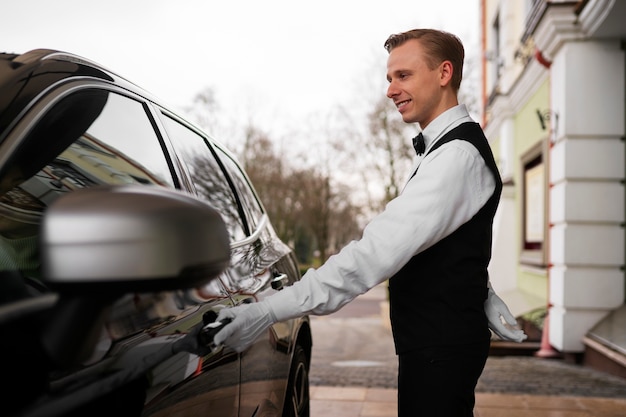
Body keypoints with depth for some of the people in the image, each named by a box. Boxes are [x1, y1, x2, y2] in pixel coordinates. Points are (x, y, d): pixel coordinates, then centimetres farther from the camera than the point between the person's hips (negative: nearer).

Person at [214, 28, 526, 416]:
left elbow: (381, 249, -31)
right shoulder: (452, 145, 14)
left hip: (440, 346, -10)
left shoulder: (457, 154, -21)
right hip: (438, 340, 10)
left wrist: (271, 310, -34)